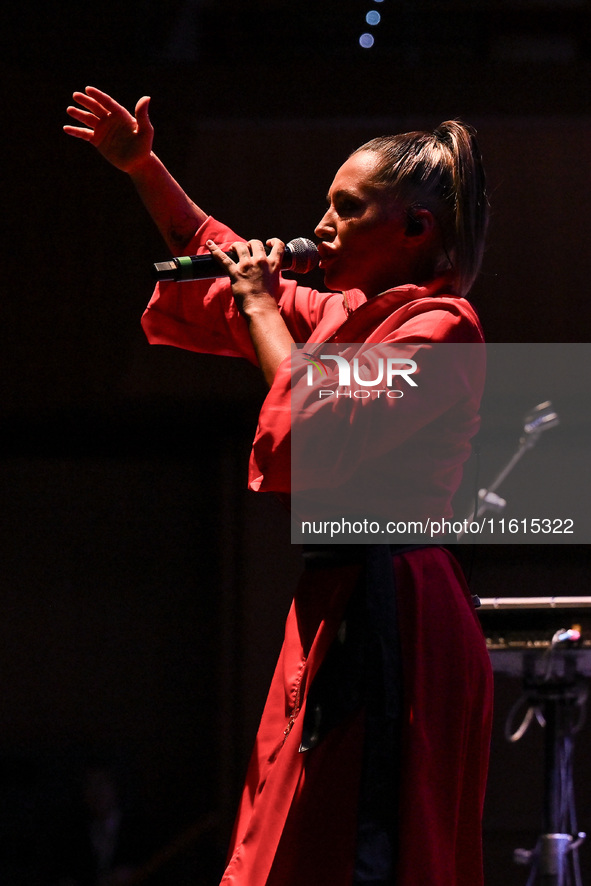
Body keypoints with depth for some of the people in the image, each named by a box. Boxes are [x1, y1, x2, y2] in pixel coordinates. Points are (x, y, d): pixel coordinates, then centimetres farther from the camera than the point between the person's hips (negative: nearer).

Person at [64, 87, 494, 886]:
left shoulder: (440, 327, -11)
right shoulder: (348, 315, 17)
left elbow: (320, 437, -23)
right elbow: (219, 263, 33)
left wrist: (262, 308, -12)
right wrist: (143, 167, 25)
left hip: (386, 616, -10)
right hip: (337, 606, 10)